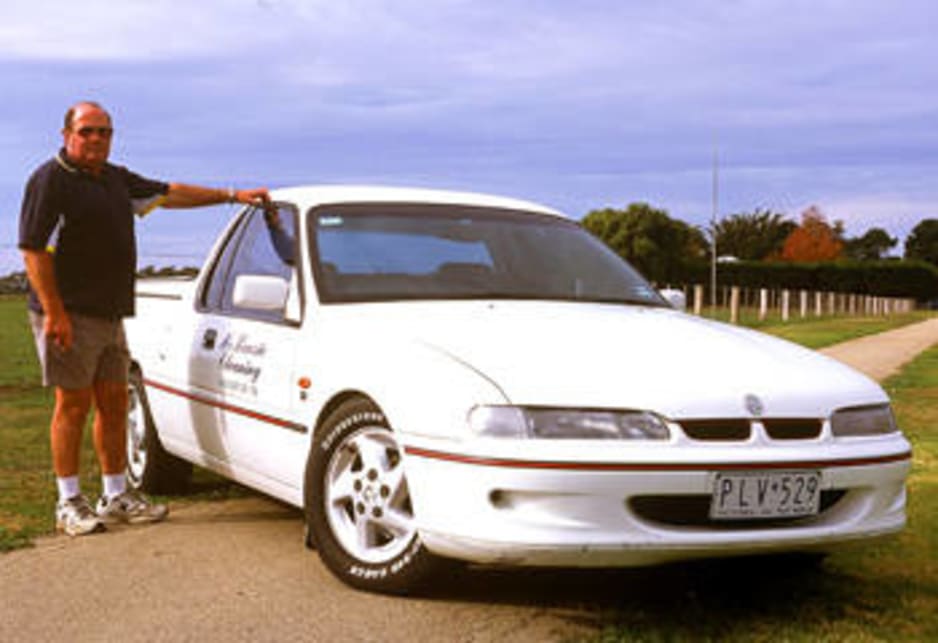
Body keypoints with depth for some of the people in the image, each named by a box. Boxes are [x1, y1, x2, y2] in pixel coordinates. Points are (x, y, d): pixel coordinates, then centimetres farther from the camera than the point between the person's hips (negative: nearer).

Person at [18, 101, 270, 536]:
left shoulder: (116, 179, 17)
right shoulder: (50, 180, -8)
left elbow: (168, 194, 25)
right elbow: (33, 250, -13)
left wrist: (233, 196, 22)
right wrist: (55, 312, -20)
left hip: (111, 316, 8)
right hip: (70, 316, -8)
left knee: (114, 402, 10)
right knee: (73, 404, -3)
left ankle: (116, 496, 19)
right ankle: (68, 504, 6)